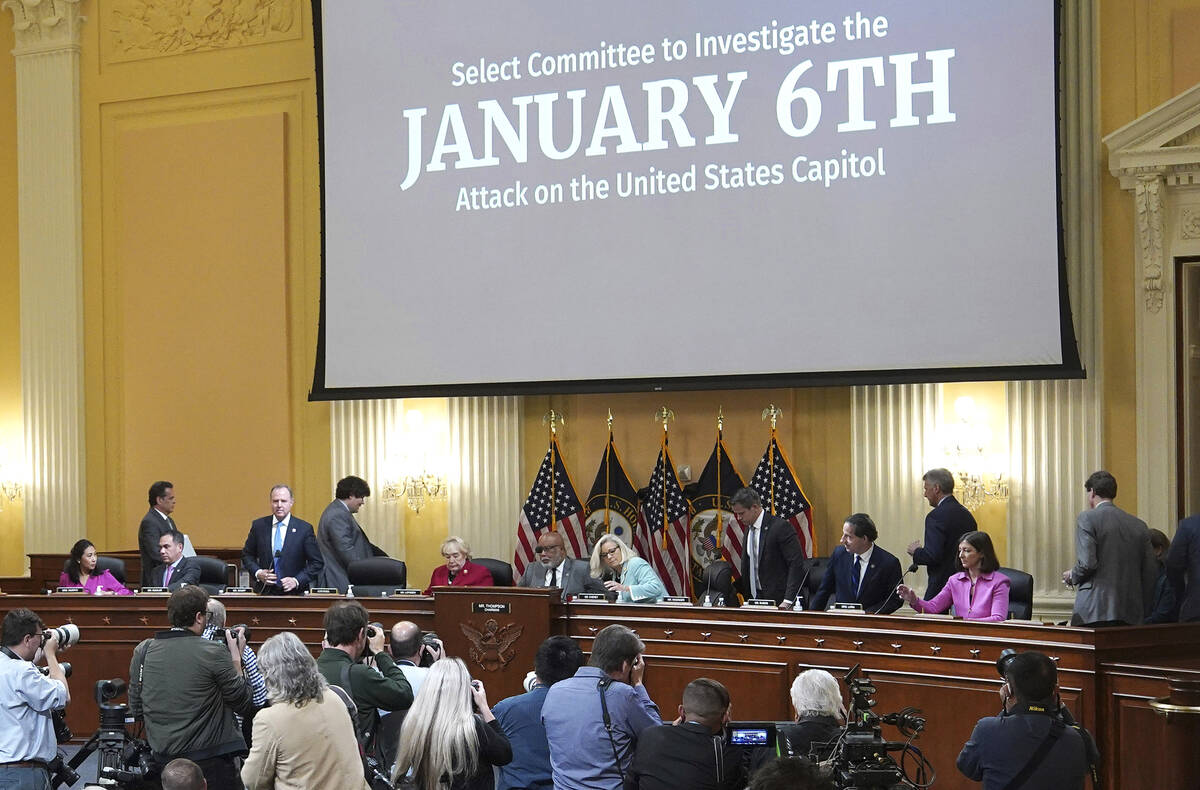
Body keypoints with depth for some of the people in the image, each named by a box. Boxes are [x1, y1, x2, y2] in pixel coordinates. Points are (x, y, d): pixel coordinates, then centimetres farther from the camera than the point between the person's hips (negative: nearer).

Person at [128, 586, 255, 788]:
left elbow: (136, 710, 9)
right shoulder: (214, 653, -13)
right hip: (209, 761, -5)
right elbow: (245, 706, -4)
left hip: (162, 758, 5)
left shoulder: (142, 651, 0)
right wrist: (236, 659, 5)